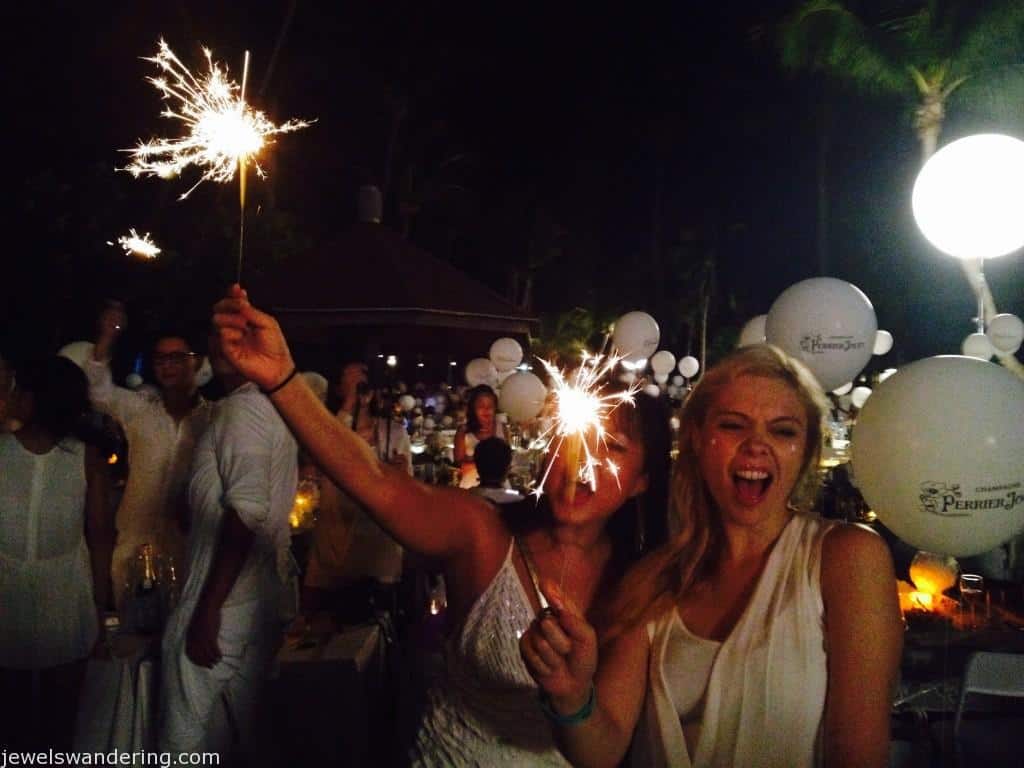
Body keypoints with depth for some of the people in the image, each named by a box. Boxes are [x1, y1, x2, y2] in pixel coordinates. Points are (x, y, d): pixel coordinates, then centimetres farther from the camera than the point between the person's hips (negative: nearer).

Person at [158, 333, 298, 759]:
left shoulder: (243, 409, -14)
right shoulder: (273, 406, 14)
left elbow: (246, 512, -22)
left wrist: (208, 608, -22)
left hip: (225, 605, -9)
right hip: (260, 600, 9)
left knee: (190, 743, 1)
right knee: (238, 732, 18)